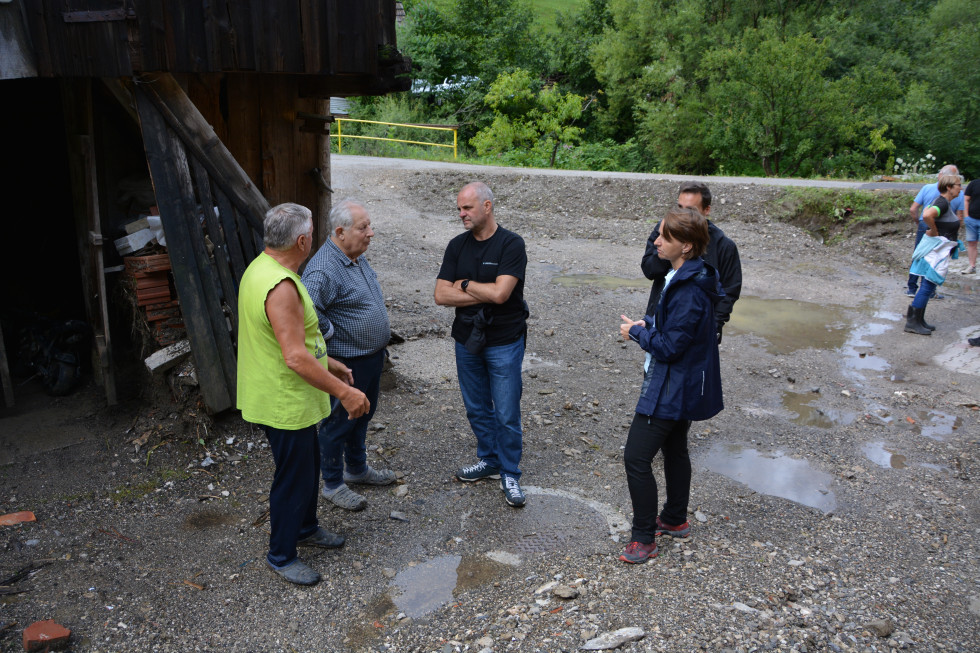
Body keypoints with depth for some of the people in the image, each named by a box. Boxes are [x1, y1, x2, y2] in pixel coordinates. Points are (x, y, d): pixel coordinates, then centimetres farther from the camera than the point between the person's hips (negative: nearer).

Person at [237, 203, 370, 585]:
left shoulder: (261, 268, 6)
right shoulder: (281, 286, -29)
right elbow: (296, 358, -32)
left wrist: (328, 363, 20)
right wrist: (343, 391, -27)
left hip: (289, 397, 10)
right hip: (285, 403, -10)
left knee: (309, 465, 25)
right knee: (293, 477, 6)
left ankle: (305, 528, 45)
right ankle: (281, 556, 24)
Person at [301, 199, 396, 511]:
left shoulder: (358, 257, 5)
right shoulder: (324, 269, -26)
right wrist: (331, 332, -23)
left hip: (372, 356, 9)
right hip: (347, 363, -9)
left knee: (362, 415, 23)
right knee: (339, 422, 7)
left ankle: (358, 469, 42)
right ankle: (333, 484, 24)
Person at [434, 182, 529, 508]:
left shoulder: (511, 244, -13)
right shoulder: (457, 245, 2)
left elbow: (500, 293, -25)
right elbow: (441, 295, -7)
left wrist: (464, 284, -10)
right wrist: (485, 294, -16)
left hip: (504, 343, -5)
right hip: (467, 340, 5)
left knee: (507, 414, 2)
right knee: (477, 409, 17)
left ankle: (509, 474, 19)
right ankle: (489, 460, 36)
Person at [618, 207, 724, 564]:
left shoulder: (689, 290, -28)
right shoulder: (688, 276, 4)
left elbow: (670, 346, -26)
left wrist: (637, 332, -11)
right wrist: (648, 324, 1)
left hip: (671, 390, -11)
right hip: (683, 386, 11)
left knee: (636, 458, -5)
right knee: (674, 450, 23)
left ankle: (644, 539, 8)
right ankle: (675, 519, 42)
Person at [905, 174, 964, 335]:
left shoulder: (943, 202, 13)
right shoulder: (943, 203, -18)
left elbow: (926, 210, 28)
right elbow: (927, 215, -36)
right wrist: (934, 231, -20)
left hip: (939, 249, 10)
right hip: (937, 249, -10)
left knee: (928, 286, 14)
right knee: (928, 286, -7)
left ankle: (918, 319, 20)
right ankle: (912, 322, -5)